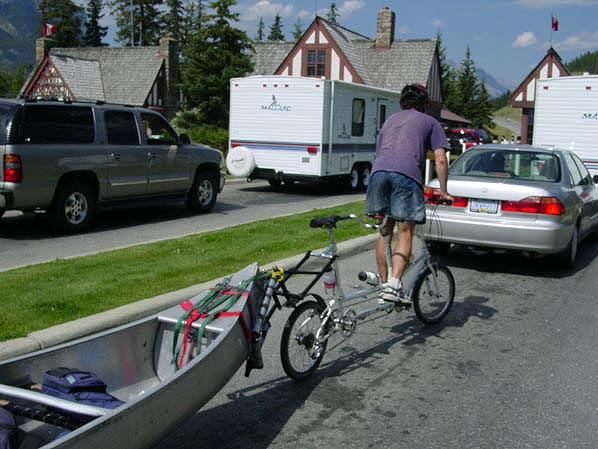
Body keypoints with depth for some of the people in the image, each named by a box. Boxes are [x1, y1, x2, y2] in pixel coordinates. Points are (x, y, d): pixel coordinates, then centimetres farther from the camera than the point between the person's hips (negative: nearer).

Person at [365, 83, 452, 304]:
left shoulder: (390, 119, 33)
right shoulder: (430, 122, 21)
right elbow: (440, 159, 11)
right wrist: (443, 191, 16)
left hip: (378, 171, 4)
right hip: (406, 174, -4)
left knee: (384, 232, 12)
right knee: (405, 233, -2)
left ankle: (384, 285, 17)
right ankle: (393, 285, -16)